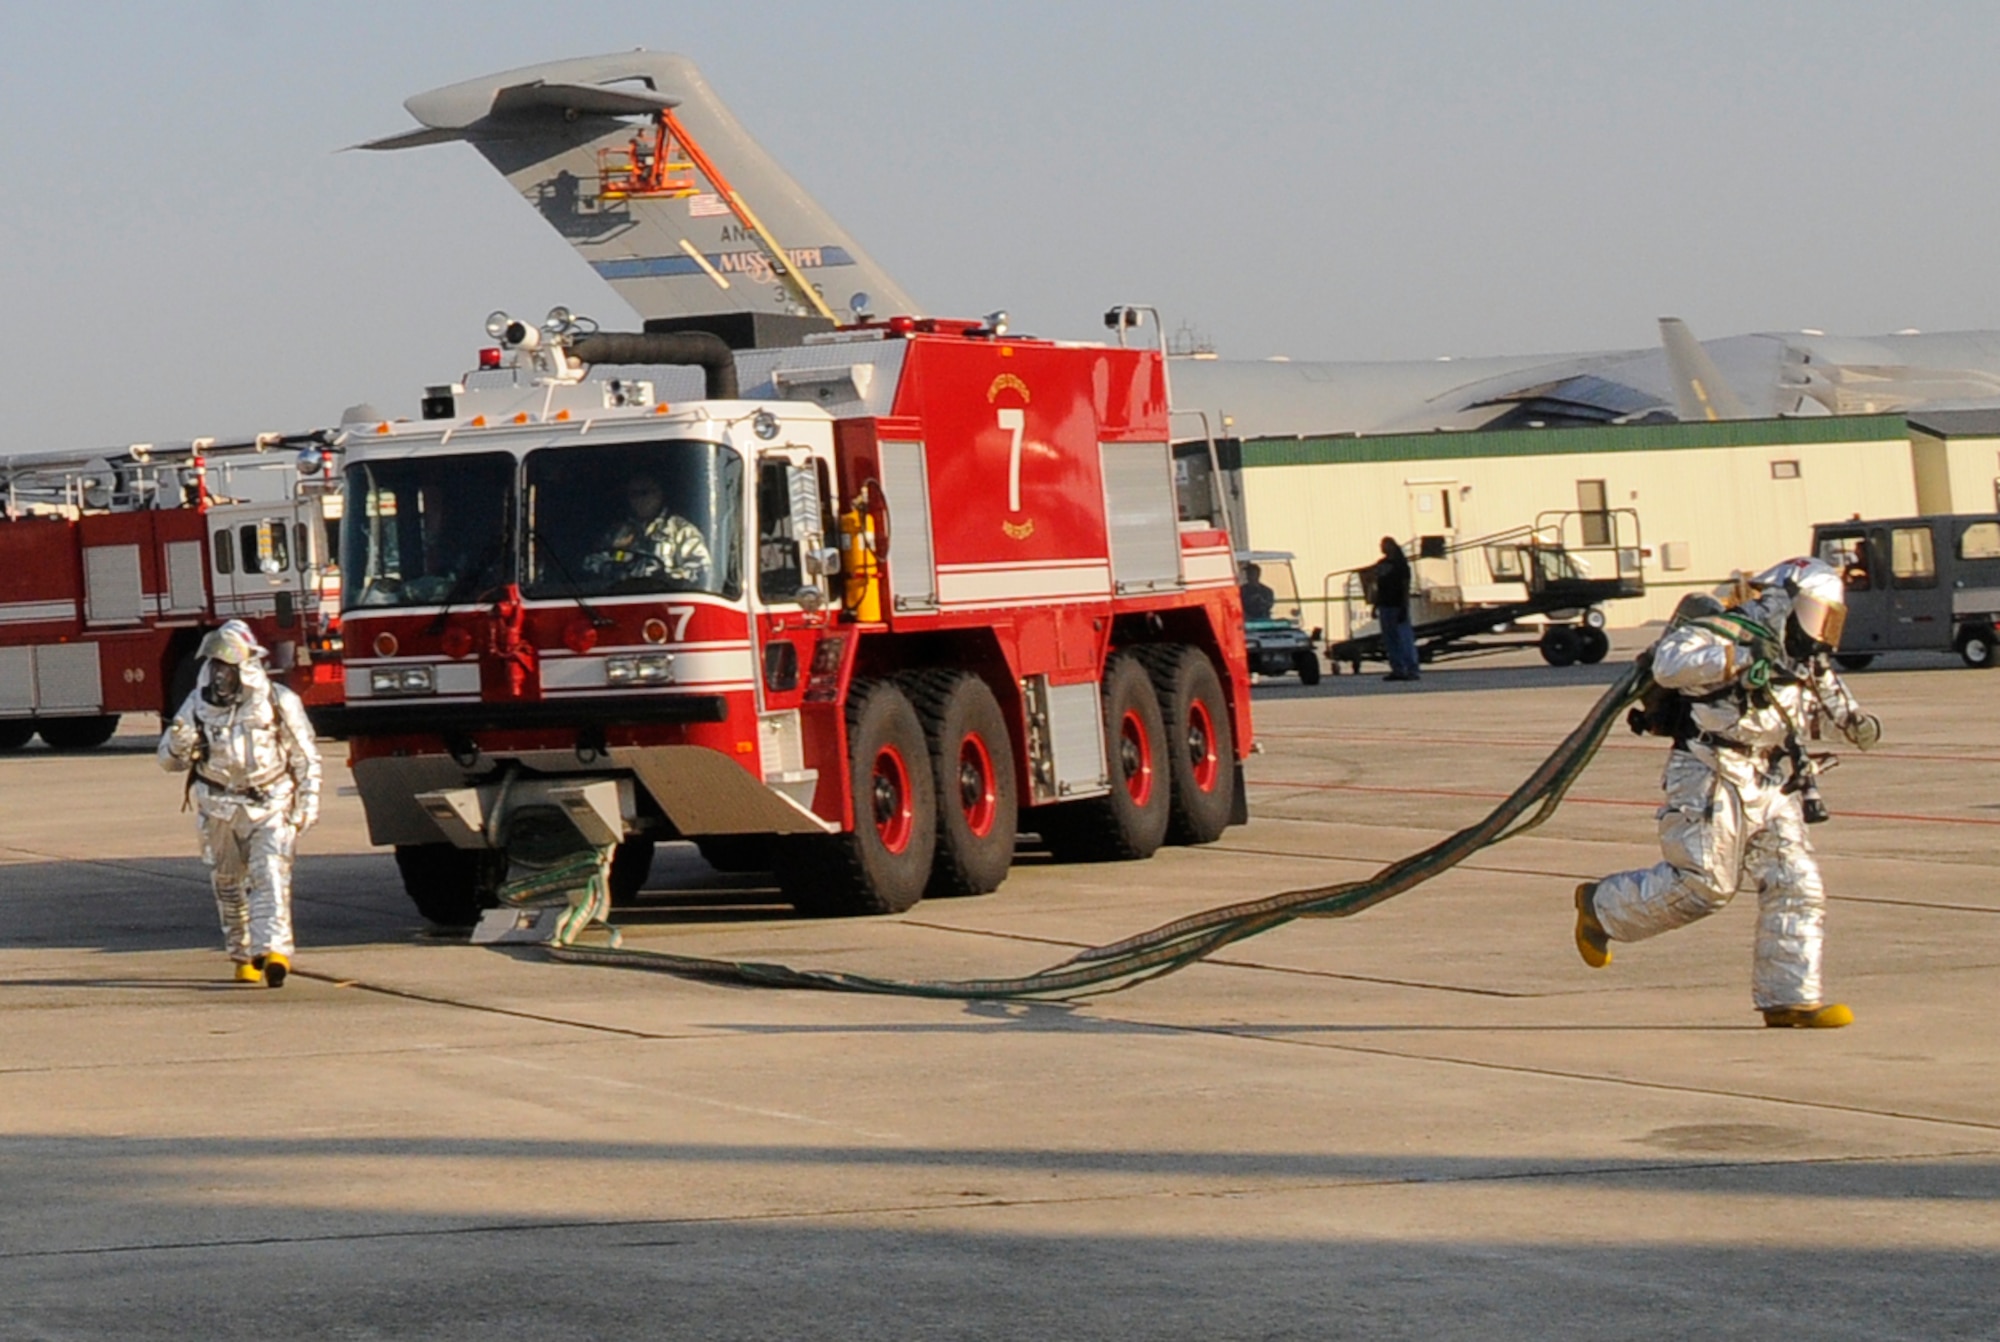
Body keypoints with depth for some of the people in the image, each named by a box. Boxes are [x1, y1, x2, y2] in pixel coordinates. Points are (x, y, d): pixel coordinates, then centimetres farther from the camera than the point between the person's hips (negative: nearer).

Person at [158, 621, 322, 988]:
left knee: (270, 877, -17)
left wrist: (307, 805, -1)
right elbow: (170, 761, 2)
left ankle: (274, 950, -29)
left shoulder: (279, 703, -4)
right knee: (228, 885, 10)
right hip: (220, 812, 3)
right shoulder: (199, 705, 1)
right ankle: (243, 956, 23)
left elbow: (305, 758, 4)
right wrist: (179, 742, -21)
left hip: (270, 808, -3)